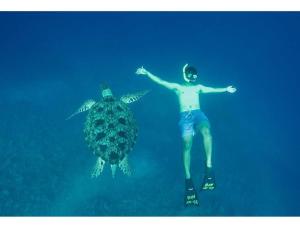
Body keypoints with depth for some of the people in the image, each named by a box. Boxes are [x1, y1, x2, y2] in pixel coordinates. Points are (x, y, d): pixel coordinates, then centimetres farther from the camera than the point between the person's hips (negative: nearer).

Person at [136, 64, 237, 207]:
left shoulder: (198, 87, 31)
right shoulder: (177, 87, 24)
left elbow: (212, 89, 27)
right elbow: (161, 82, 17)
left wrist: (225, 90, 19)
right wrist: (147, 74, 9)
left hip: (198, 113, 1)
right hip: (185, 116, -1)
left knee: (206, 131, -34)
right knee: (187, 145, -18)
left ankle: (209, 167, -35)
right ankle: (188, 179, -15)